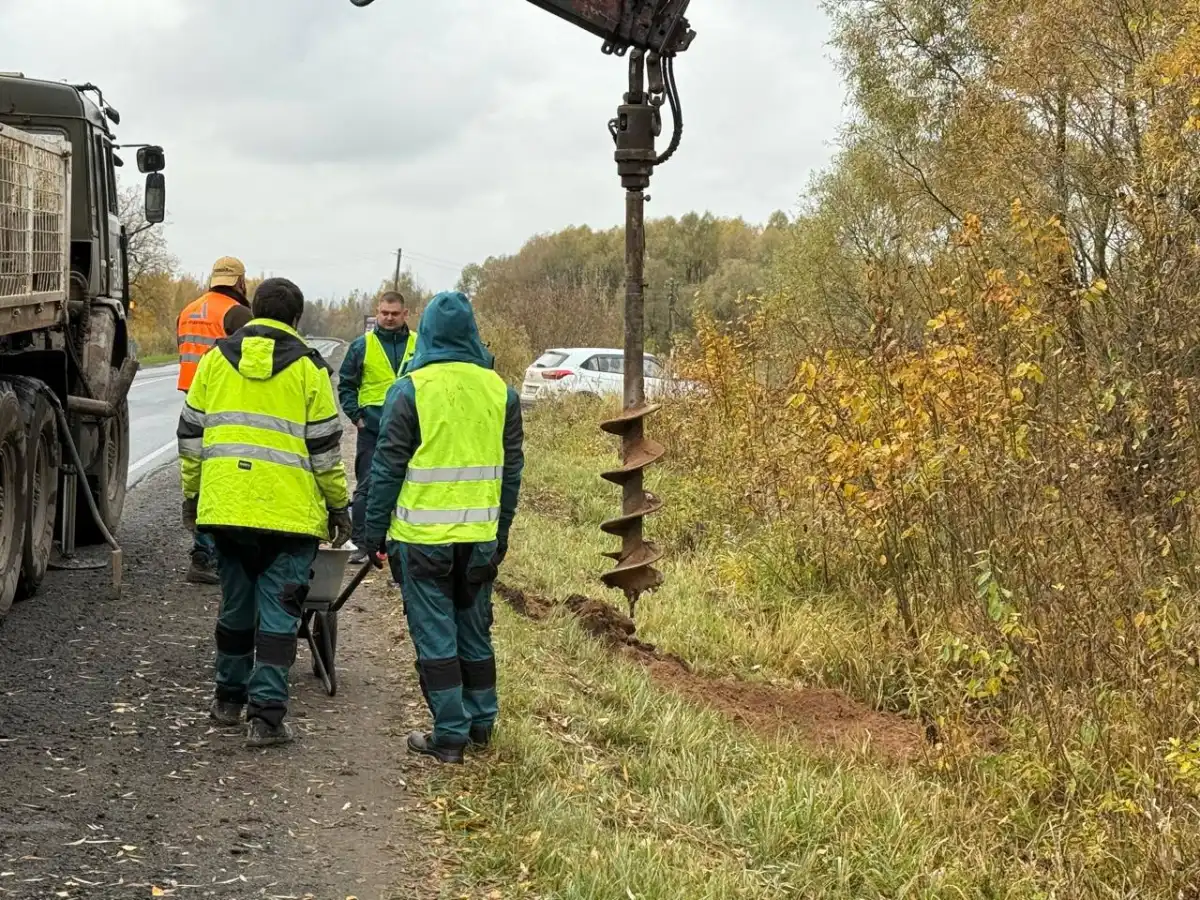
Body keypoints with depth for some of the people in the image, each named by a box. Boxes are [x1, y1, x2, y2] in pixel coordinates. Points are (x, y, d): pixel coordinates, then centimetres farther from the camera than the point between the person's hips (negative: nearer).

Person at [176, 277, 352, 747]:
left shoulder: (215, 359, 7)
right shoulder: (307, 367, -3)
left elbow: (191, 435, 11)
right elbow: (325, 449, -2)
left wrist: (191, 495, 21)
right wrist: (339, 505, 7)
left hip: (225, 509, 4)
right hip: (288, 513, -4)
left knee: (235, 606, 18)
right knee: (278, 614, 0)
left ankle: (228, 698, 30)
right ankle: (266, 715, -4)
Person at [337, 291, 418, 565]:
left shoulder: (419, 345, 5)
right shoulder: (362, 345, 2)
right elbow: (345, 385, 7)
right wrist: (356, 416, -4)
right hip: (372, 430, -2)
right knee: (366, 487, -4)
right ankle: (360, 543, 0)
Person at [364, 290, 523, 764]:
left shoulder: (410, 390, -9)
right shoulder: (500, 391, 4)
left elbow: (387, 467, -7)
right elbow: (512, 467, 9)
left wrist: (375, 530, 2)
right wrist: (501, 533, 17)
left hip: (423, 537, -4)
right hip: (480, 537, 4)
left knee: (435, 636, 2)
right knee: (475, 631, 17)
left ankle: (450, 734, 3)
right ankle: (481, 723, 26)